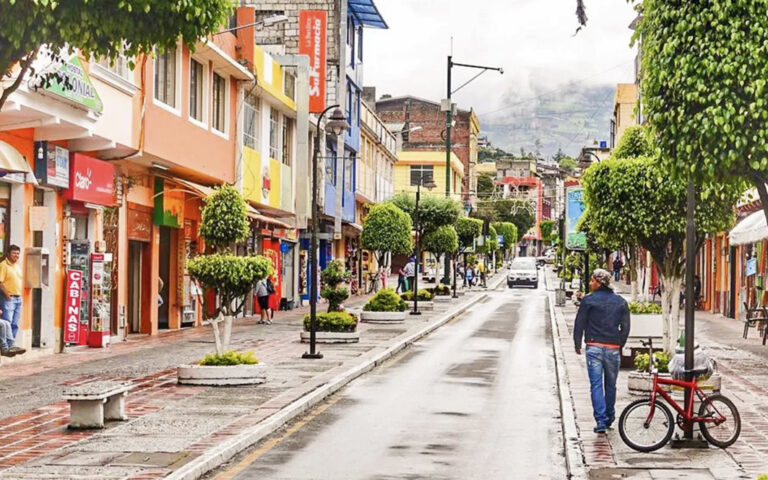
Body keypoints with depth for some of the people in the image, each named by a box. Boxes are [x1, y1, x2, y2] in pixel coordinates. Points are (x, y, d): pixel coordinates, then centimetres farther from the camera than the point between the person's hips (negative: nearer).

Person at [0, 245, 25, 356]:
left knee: (15, 324, 6)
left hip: (18, 298, 8)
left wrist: (19, 295, 13)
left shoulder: (17, 266, 17)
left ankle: (10, 346, 10)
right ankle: (9, 345, -15)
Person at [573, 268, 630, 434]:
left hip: (594, 347, -3)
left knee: (596, 384, -3)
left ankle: (601, 420, -12)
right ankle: (609, 418, 27)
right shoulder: (620, 302, 7)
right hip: (613, 349, 3)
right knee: (610, 384, 15)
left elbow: (579, 324, -1)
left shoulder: (588, 301, -4)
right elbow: (625, 327, 8)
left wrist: (577, 344, 12)